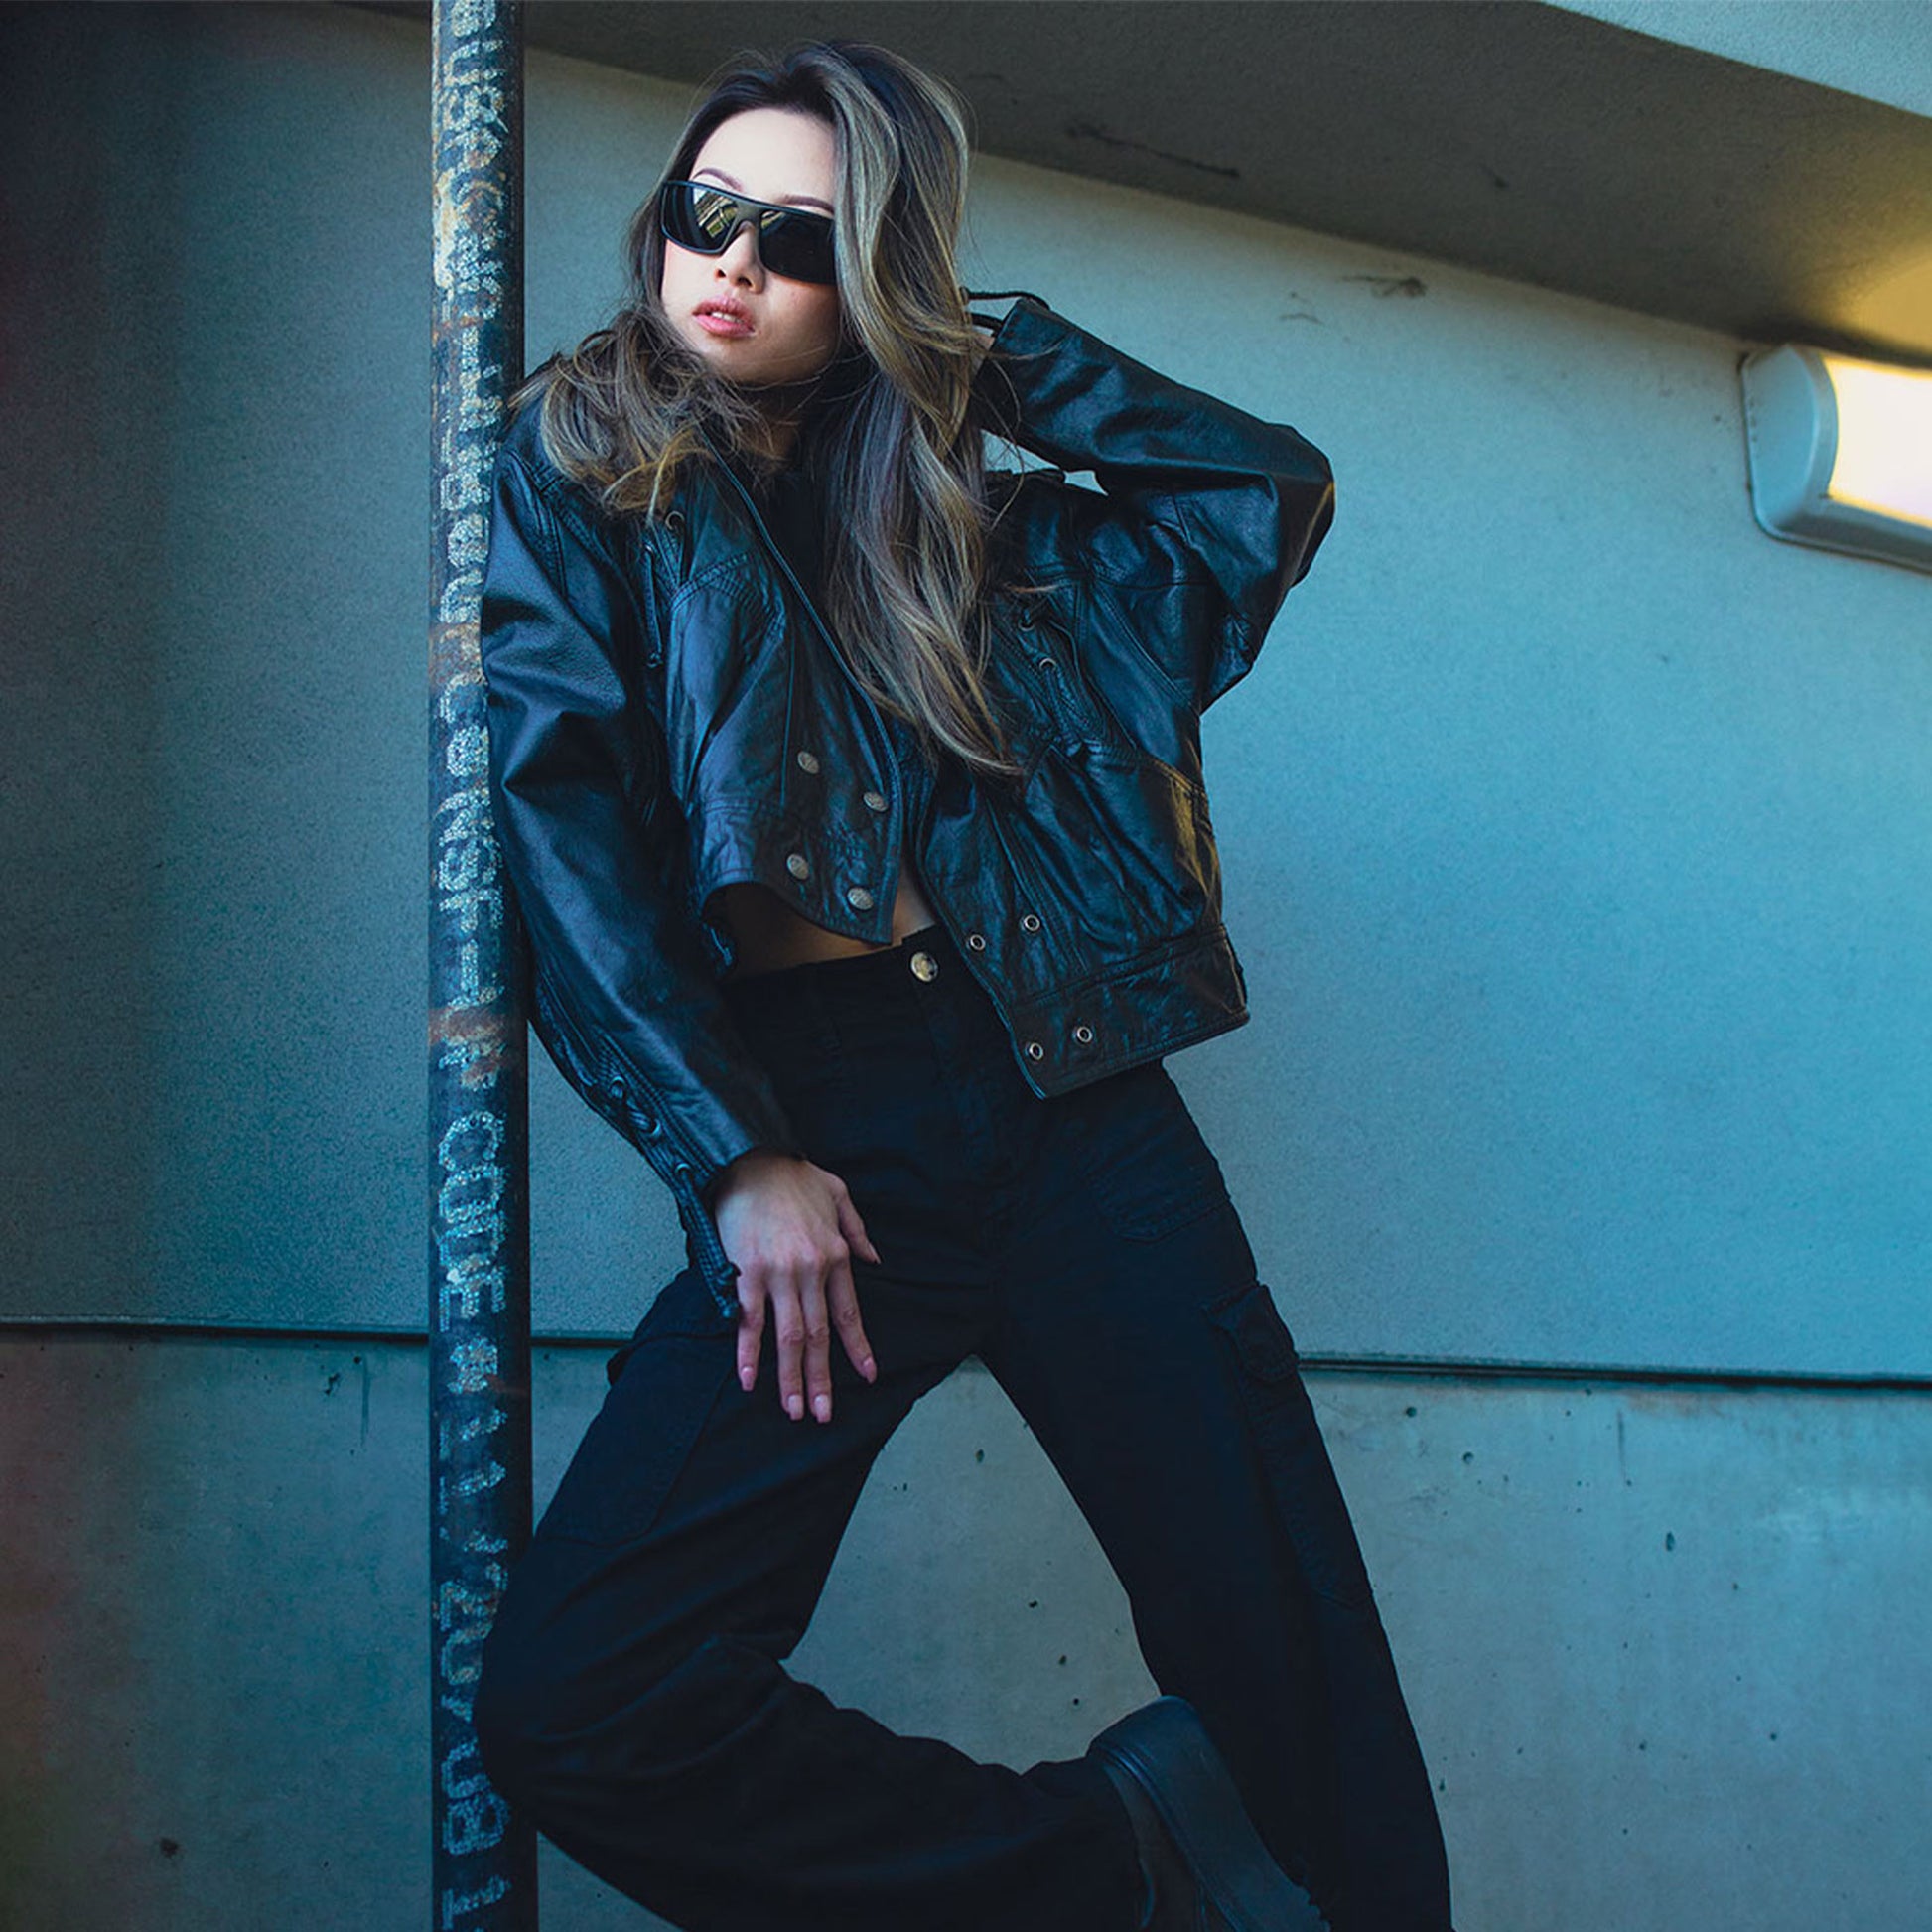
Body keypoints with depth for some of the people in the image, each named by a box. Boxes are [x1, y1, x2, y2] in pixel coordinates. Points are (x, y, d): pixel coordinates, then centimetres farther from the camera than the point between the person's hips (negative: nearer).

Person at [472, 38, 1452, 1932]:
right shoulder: (576, 473, 12)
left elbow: (1273, 487, 21)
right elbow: (559, 828, 0)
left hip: (1074, 1110, 2)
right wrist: (729, 1156, -10)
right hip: (814, 1137, -2)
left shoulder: (953, 515, 20)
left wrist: (1006, 354, 15)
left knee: (1296, 1682, -4)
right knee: (573, 1707, -19)